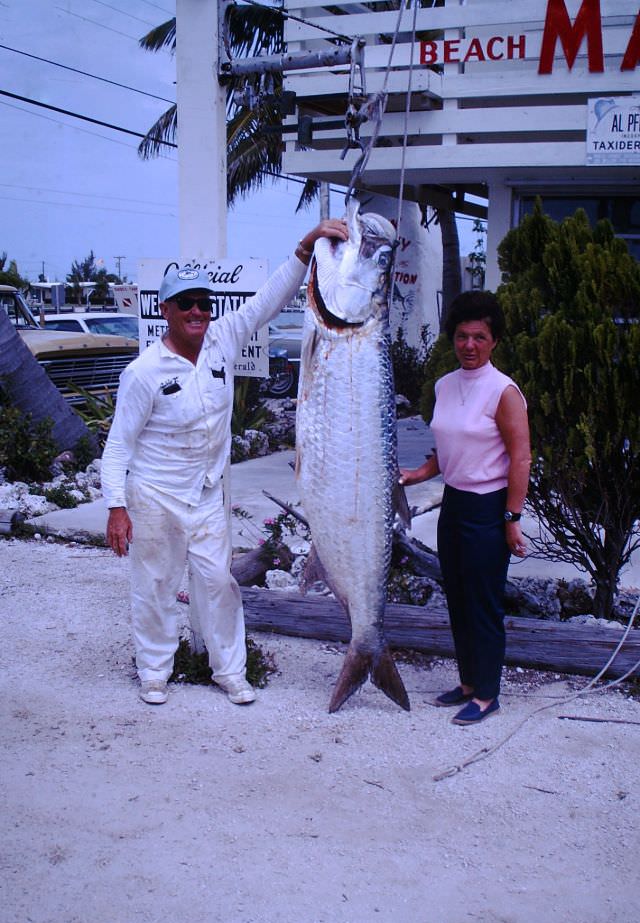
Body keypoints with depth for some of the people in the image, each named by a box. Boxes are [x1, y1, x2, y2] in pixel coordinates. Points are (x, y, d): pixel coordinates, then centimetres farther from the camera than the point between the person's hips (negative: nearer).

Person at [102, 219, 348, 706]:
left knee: (218, 580, 10)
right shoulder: (144, 372, -17)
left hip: (208, 493, 4)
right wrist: (117, 508, -16)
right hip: (154, 497, -4)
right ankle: (154, 672, 26)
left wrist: (306, 247, -18)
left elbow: (271, 298, -7)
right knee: (155, 586, 8)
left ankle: (231, 670, 24)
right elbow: (118, 445, -12)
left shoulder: (223, 340, -5)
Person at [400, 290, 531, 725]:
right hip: (453, 503, 7)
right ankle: (469, 682, 29)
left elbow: (520, 458, -15)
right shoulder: (445, 386, 8)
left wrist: (512, 519, -17)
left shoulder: (504, 391, -13)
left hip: (487, 509, -7)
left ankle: (487, 694, 15)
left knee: (484, 604, 1)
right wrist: (420, 473, 5)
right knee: (457, 599, 14)